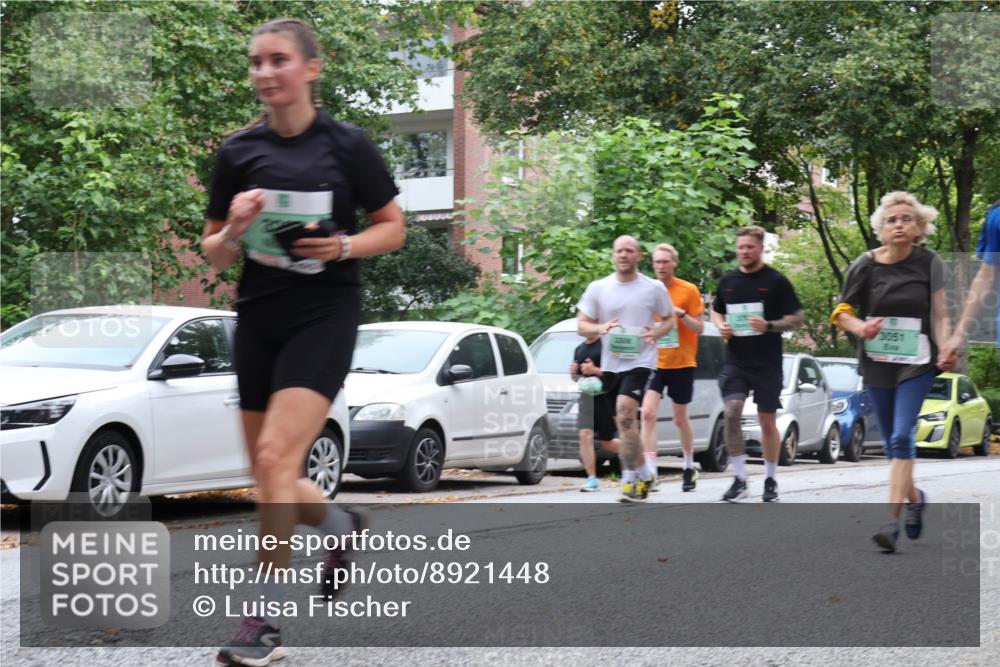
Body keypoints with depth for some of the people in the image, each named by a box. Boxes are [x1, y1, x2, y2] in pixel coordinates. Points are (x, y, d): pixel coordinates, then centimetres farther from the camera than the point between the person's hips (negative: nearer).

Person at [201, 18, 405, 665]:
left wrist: (343, 246, -14)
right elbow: (214, 254, 9)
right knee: (269, 479, 10)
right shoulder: (238, 152, 4)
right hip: (259, 319, 5)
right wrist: (235, 230, -13)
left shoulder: (347, 144, -3)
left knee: (276, 456, -19)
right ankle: (341, 524, 42)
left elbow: (393, 227, 5)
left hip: (325, 314, -4)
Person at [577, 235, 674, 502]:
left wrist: (656, 333, -10)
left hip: (639, 361, -4)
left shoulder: (654, 288, 2)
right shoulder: (597, 288, 5)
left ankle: (631, 479, -20)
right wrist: (601, 328, -15)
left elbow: (669, 320, 12)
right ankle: (642, 476, 25)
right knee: (624, 425, 11)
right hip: (610, 363, 4)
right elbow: (581, 325, 6)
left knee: (625, 416, -22)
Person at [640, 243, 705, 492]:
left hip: (682, 363, -2)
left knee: (680, 419, 10)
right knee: (648, 413, -15)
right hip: (654, 362, 2)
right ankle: (650, 470, -17)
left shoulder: (689, 291, -5)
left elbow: (699, 328, -5)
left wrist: (681, 314, -20)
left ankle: (689, 466, 30)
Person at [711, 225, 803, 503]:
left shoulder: (776, 281, -3)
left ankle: (770, 480, 19)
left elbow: (797, 318, -2)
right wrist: (721, 326, -1)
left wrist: (769, 326, -20)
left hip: (767, 363, -2)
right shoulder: (728, 280, 8)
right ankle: (740, 479, -7)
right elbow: (716, 311, 22)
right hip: (735, 362, 2)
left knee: (767, 420, 5)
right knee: (732, 412, -15)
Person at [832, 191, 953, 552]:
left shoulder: (929, 263, -5)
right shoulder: (866, 265, -4)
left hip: (916, 363, -3)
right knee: (891, 443, 12)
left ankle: (892, 521, -18)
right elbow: (842, 312, 2)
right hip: (877, 362, 3)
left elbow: (940, 314, -3)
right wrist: (860, 328, -19)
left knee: (902, 437, -16)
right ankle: (914, 497, 38)